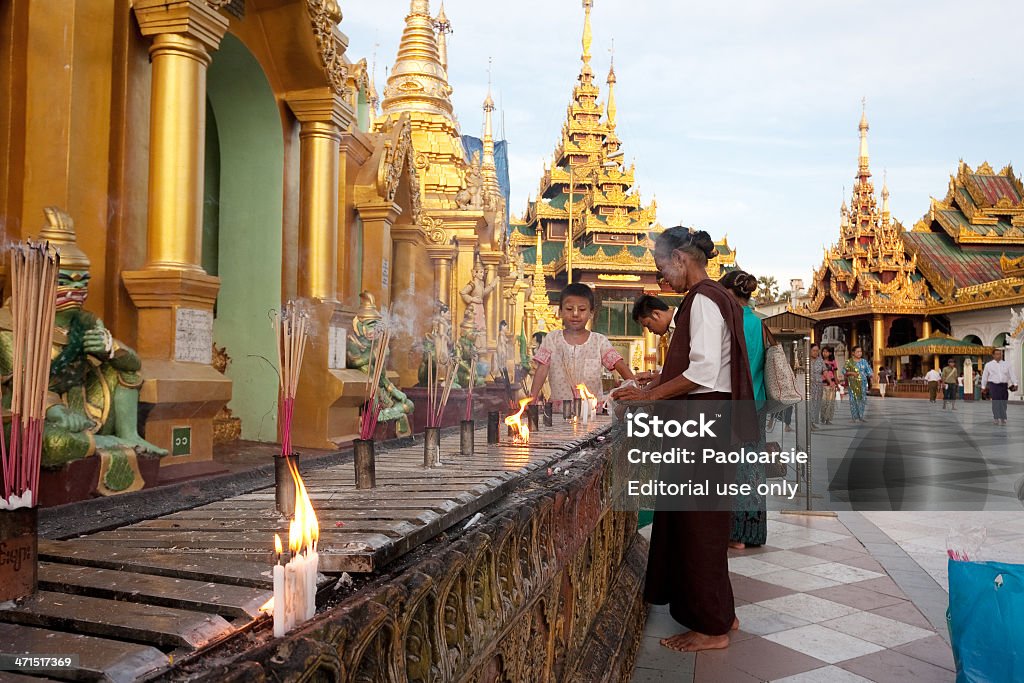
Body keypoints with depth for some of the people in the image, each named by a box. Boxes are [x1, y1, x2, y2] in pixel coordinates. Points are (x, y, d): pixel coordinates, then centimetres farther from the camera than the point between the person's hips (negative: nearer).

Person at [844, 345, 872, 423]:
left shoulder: (864, 361, 10)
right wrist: (852, 373, -16)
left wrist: (871, 376, -13)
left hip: (863, 382, 4)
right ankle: (855, 417, 2)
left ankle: (861, 416, 12)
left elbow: (868, 370, 6)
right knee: (854, 399, -4)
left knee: (863, 399, 3)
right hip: (853, 382, -4)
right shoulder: (849, 361, 0)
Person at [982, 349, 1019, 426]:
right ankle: (996, 418, -10)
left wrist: (1015, 384, -6)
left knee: (1003, 403, 4)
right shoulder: (988, 365, 7)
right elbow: (984, 376, 10)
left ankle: (1003, 419, 13)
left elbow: (1012, 374, 5)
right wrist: (983, 387, 8)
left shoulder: (1006, 364, 11)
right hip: (993, 385, -2)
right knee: (996, 401, -13)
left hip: (1004, 385, 2)